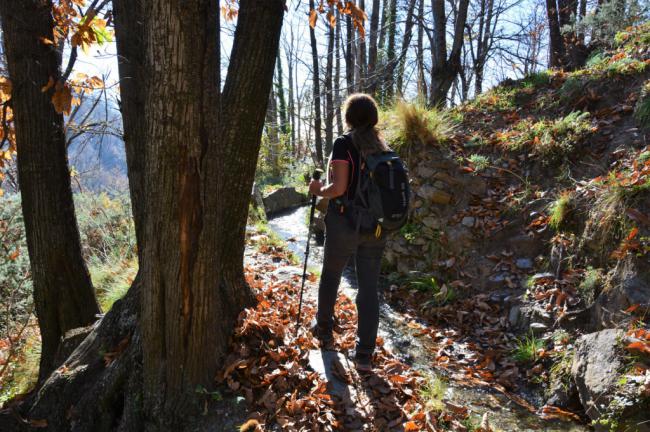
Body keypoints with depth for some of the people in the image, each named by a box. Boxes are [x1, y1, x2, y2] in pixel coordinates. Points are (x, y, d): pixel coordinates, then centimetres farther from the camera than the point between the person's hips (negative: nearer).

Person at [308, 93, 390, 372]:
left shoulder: (344, 144, -10)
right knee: (369, 287, 6)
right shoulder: (383, 148, 6)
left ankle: (324, 331, 36)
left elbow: (338, 187, -17)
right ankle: (365, 354, 7)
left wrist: (318, 190, 1)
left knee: (330, 277, 19)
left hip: (345, 223, -4)